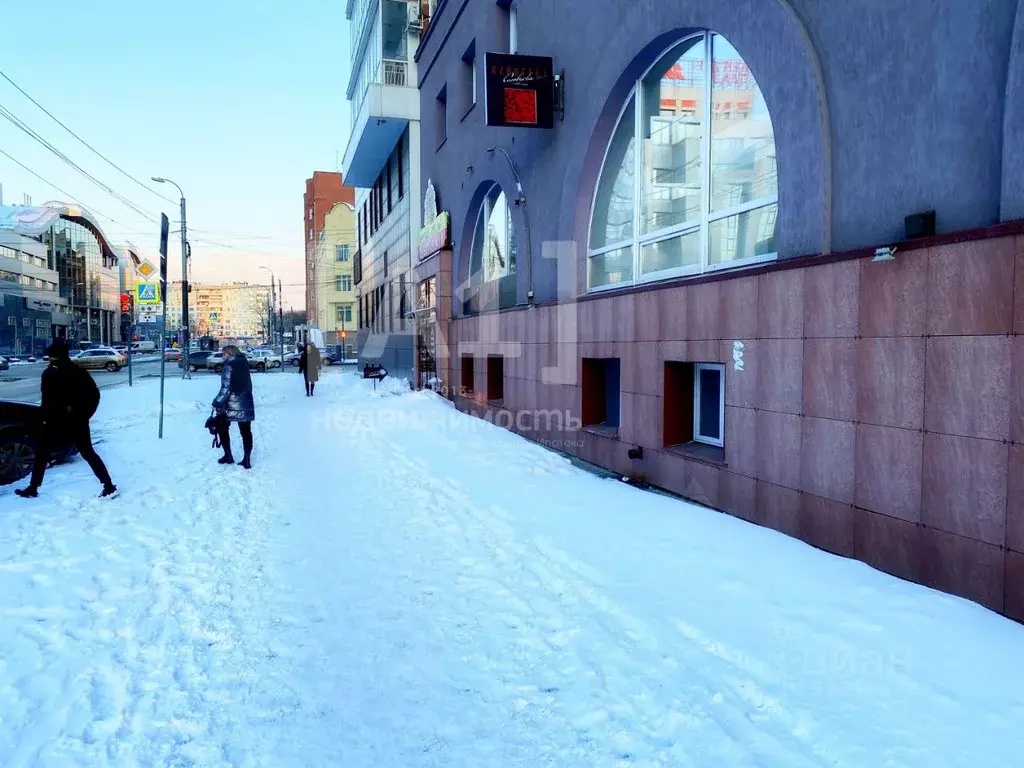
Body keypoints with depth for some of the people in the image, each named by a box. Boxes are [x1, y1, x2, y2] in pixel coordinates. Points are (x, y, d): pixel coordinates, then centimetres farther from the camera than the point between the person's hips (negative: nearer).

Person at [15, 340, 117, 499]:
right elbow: (94, 395, 5)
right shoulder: (79, 372, 5)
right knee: (88, 453, 10)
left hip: (56, 422, -5)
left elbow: (47, 401, -14)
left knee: (42, 453, 12)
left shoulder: (50, 374, -10)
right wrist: (83, 414, 9)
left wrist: (46, 419, -2)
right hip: (78, 422, 5)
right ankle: (109, 486, 1)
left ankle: (32, 489, 14)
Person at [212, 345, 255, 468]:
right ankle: (247, 459, 6)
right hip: (246, 403, 6)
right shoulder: (243, 364, 7)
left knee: (223, 428, 14)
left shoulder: (229, 366, -14)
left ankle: (228, 456, 15)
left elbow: (226, 388, -20)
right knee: (246, 431, 8)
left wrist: (217, 403, -15)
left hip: (231, 404, -6)